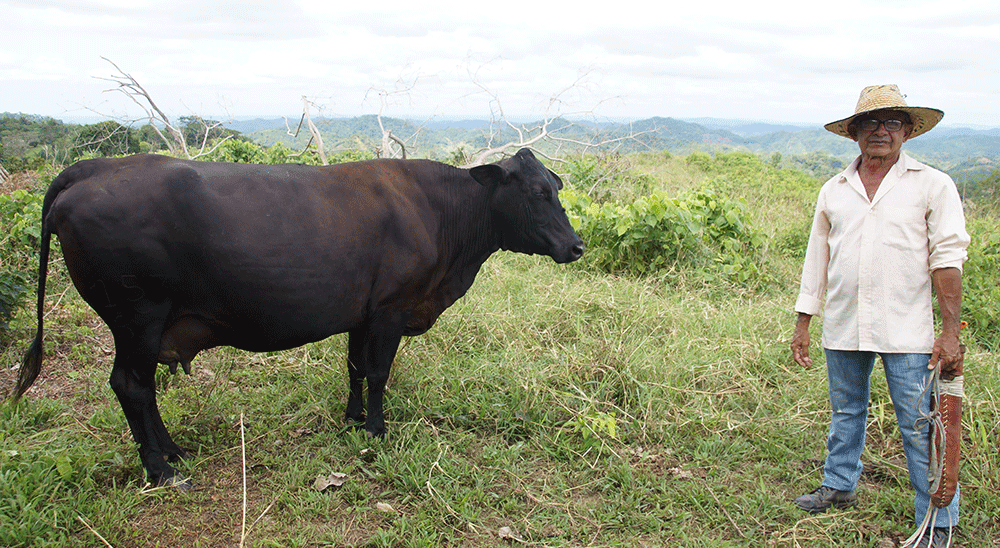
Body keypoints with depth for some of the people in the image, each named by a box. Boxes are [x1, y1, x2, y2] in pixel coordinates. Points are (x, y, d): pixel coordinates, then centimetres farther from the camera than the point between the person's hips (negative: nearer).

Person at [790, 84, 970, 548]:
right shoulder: (833, 191, 11)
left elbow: (948, 260, -4)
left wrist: (950, 331, -9)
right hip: (842, 328, 4)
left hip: (907, 334, -4)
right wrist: (802, 323, 13)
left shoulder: (932, 185, 1)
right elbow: (817, 260, 15)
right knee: (845, 414, 18)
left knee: (921, 429, -1)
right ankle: (839, 486, 36)